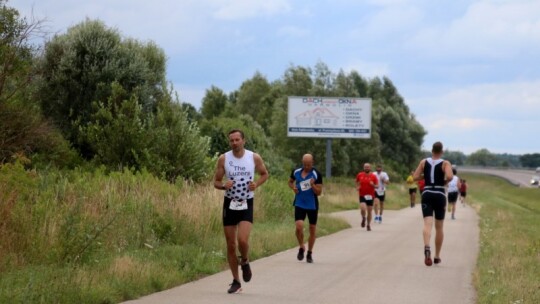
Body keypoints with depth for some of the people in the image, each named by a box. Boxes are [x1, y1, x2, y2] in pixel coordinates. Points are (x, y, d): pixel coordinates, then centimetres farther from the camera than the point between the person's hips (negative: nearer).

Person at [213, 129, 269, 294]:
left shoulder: (254, 158, -3)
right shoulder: (223, 159, -3)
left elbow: (264, 174, 12)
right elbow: (216, 182, 4)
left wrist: (256, 184, -8)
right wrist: (224, 185, -19)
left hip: (246, 204, -2)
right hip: (229, 204, 2)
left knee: (242, 240, -21)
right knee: (230, 245, 4)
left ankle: (245, 262, 13)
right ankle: (236, 282, 16)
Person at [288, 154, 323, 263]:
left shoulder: (317, 175, -10)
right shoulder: (296, 172, -1)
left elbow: (318, 192, -10)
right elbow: (290, 182, 19)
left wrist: (313, 185, -29)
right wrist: (293, 187, -3)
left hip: (312, 205, -1)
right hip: (299, 204, 1)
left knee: (312, 229, 7)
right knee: (299, 226, -16)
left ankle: (309, 253, 23)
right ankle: (301, 248, 9)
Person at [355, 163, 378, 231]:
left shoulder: (373, 176, -1)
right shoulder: (359, 175, 3)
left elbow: (377, 186, 1)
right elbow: (357, 182, 19)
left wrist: (373, 185, -20)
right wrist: (357, 187, -1)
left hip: (370, 196, 1)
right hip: (362, 195, -1)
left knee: (370, 211, 5)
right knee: (363, 209, -20)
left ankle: (368, 225, 21)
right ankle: (363, 218, 11)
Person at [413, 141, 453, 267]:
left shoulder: (424, 162, 5)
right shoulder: (445, 163, -2)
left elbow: (415, 177, 3)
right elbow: (449, 177, -20)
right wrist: (445, 182, 0)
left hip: (427, 194, 1)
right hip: (440, 195, -1)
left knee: (427, 224, -13)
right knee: (439, 227, 13)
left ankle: (427, 247, -41)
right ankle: (437, 256, 21)